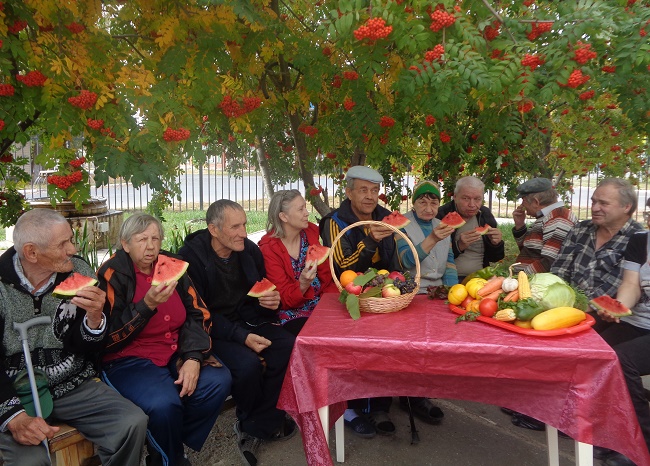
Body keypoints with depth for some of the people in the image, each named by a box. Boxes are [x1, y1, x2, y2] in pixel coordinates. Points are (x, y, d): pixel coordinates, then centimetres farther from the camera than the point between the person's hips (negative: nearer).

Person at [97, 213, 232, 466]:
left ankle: (170, 445, 6)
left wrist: (194, 358, -9)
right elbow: (108, 336, -13)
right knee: (164, 404, -31)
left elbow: (198, 314, 4)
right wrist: (147, 305, -24)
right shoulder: (112, 275, -7)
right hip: (128, 359, -5)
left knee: (218, 381, -18)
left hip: (176, 352, 5)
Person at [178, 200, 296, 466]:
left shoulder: (249, 250, 0)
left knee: (290, 348, -20)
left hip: (248, 321, 5)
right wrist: (241, 337, -26)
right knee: (248, 363, -31)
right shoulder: (191, 256, -14)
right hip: (213, 330, -5)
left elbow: (263, 289, 14)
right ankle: (266, 422, 1)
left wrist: (272, 301, -12)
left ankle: (255, 428, -5)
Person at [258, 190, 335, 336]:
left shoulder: (311, 231, 3)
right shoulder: (268, 249, -11)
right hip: (294, 315, -5)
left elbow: (326, 275, 9)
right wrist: (303, 284, -32)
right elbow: (285, 300, -11)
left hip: (322, 304, 5)